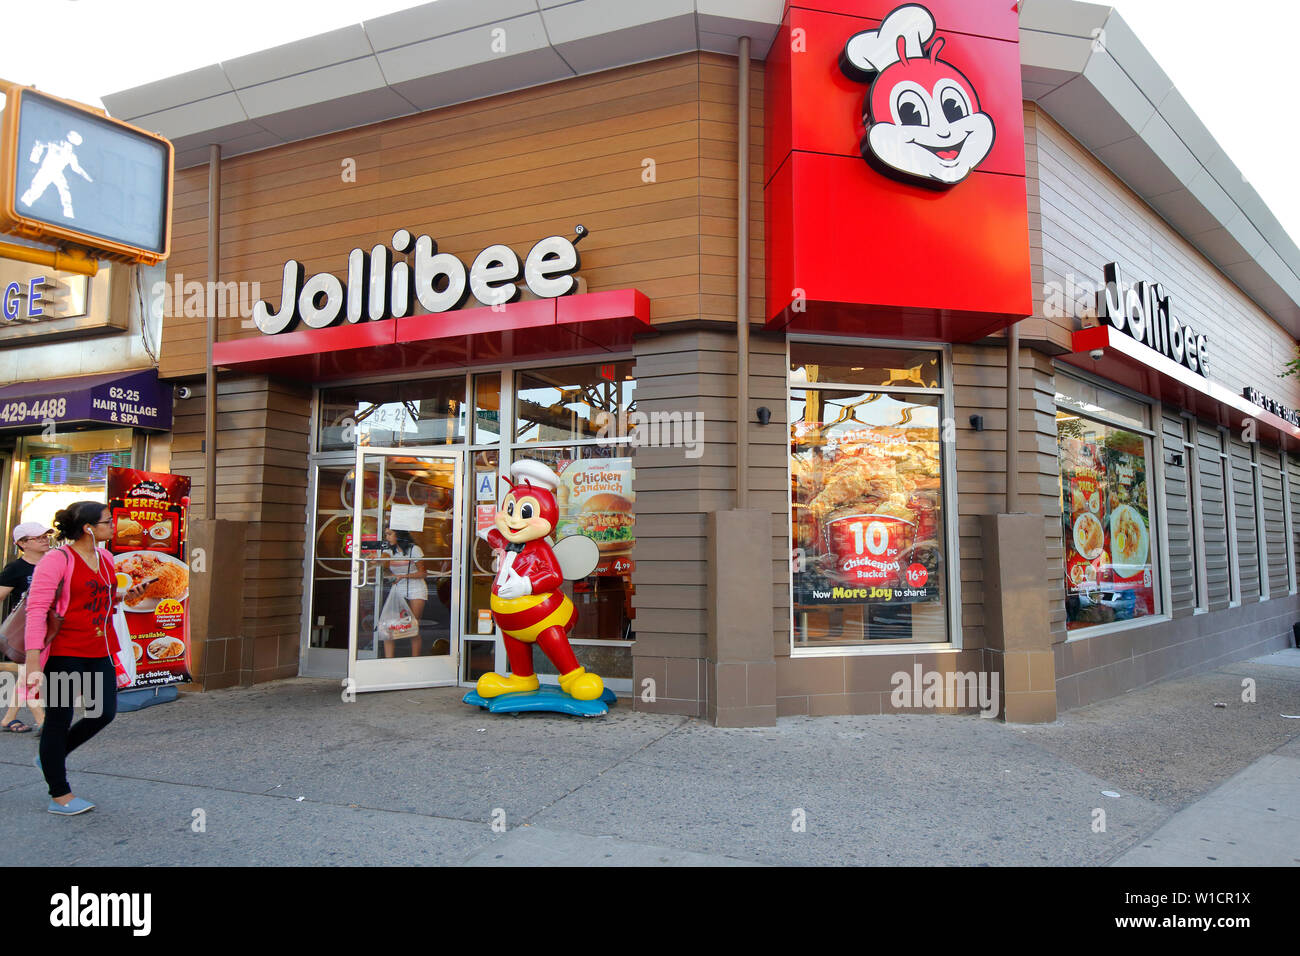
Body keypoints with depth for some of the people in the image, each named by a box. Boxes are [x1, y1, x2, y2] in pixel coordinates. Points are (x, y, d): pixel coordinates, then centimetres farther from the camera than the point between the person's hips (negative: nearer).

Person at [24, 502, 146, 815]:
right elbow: (36, 610, -19)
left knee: (104, 713, 7)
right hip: (64, 652, -7)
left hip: (98, 652, 7)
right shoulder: (57, 560, -14)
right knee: (59, 719, 5)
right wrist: (33, 664, -25)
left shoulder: (105, 557, 9)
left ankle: (50, 757, 34)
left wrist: (127, 596, 2)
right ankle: (59, 796, 18)